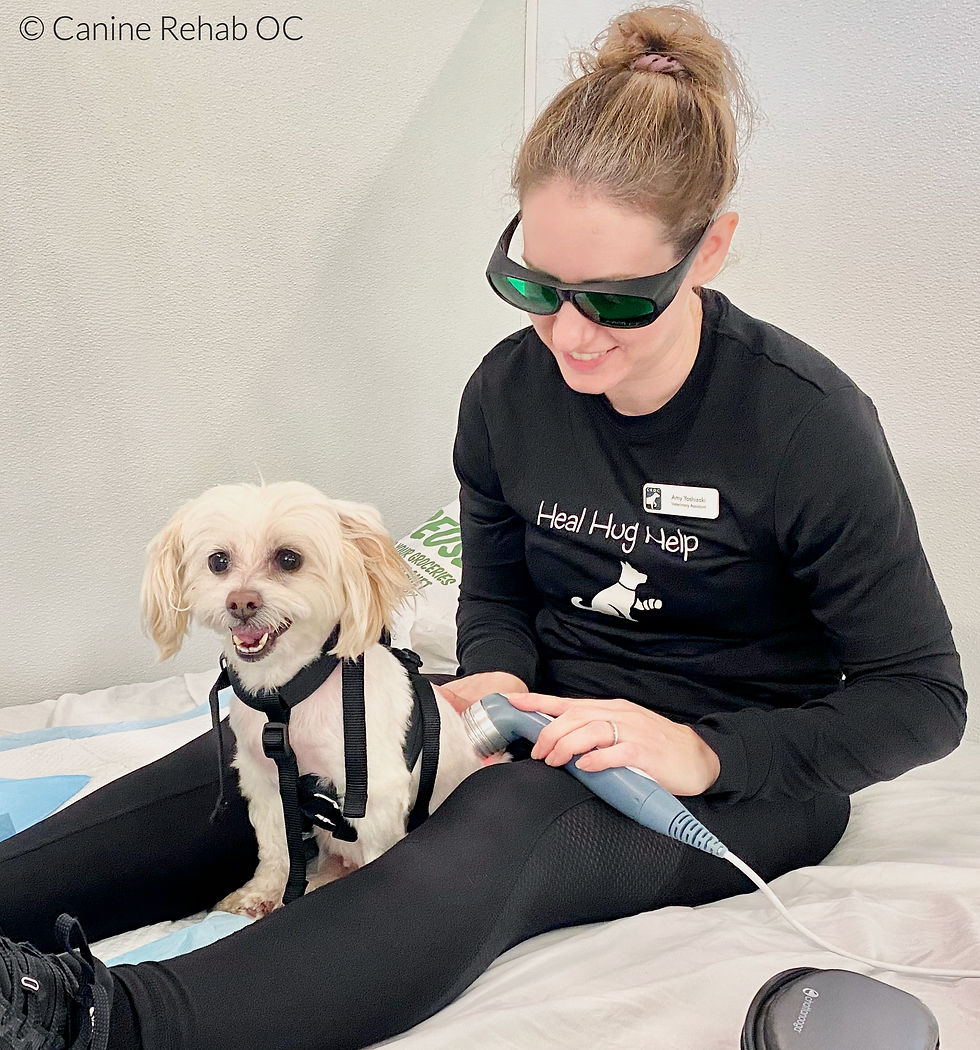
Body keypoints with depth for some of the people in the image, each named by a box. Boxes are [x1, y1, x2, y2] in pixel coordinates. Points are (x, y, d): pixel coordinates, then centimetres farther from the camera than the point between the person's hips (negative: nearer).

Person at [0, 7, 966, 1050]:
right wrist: (496, 676, -13)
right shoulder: (508, 390, -5)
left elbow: (924, 696, -13)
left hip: (745, 778, -4)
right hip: (557, 723, 5)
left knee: (506, 819, -37)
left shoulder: (808, 424, -19)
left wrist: (705, 752, -27)